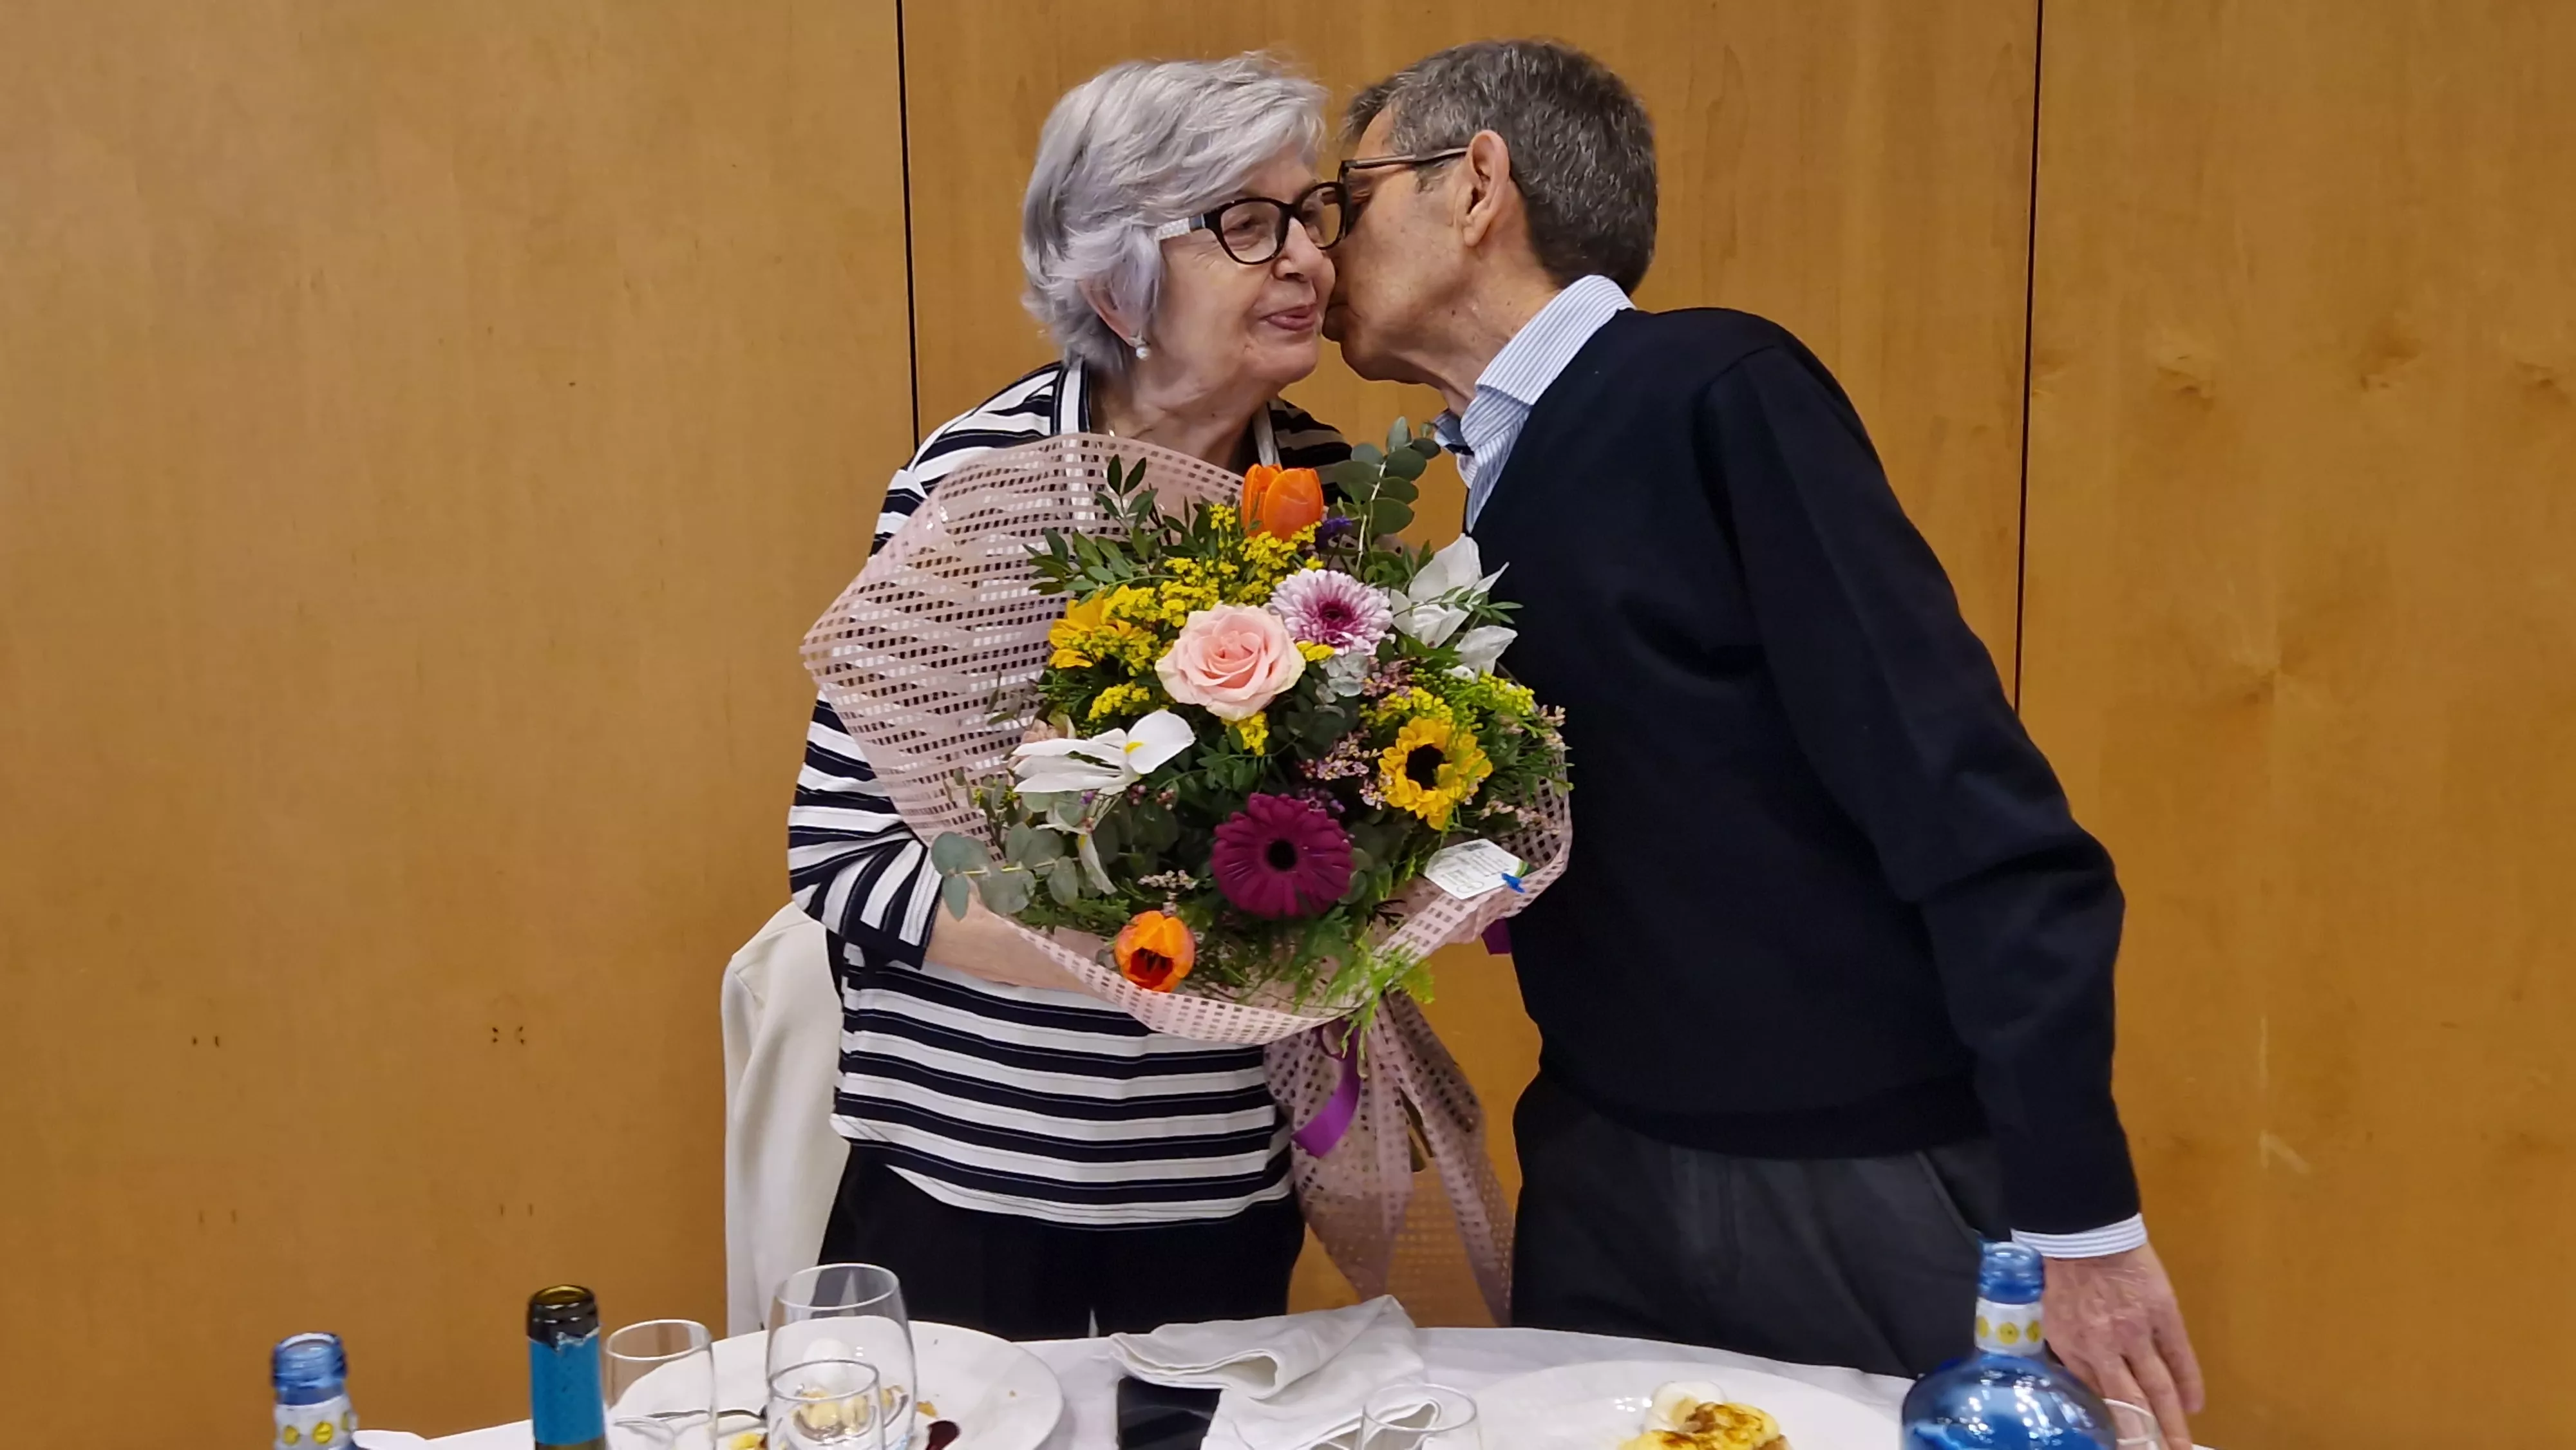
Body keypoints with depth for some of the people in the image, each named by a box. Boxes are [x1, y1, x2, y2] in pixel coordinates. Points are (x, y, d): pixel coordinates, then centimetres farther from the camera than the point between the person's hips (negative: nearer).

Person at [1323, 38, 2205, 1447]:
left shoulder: (1715, 391, -16)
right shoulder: (1498, 483, 7)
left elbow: (1962, 797, -19)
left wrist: (2077, 1213, -19)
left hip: (1868, 1191, -6)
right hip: (1607, 1176, 7)